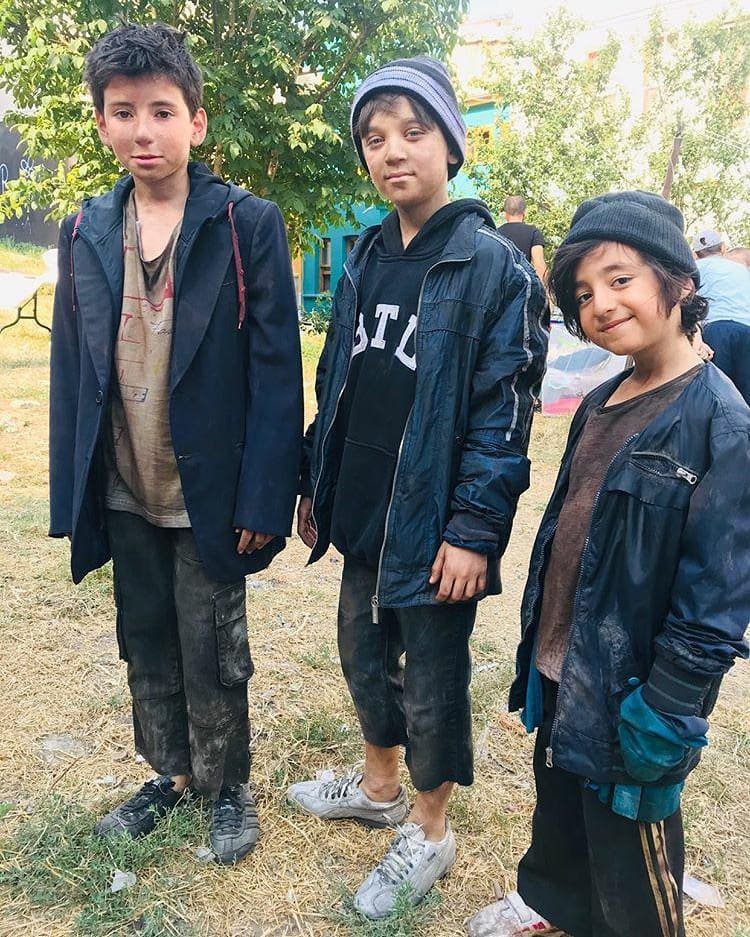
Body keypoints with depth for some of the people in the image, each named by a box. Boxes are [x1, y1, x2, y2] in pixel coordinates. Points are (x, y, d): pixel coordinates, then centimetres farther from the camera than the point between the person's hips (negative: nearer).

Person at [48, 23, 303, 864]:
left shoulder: (248, 225, -9)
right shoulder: (85, 234, 5)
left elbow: (276, 372, -12)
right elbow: (71, 372, 5)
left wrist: (262, 501, -15)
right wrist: (71, 497, 1)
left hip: (207, 496, -4)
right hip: (125, 497, 5)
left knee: (211, 657, 9)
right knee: (146, 646, 19)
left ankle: (226, 787, 33)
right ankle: (170, 773, 41)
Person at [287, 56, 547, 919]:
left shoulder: (493, 266, -12)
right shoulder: (364, 260, 7)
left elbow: (504, 412, -15)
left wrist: (472, 530, -18)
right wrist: (315, 484, 13)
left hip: (432, 525, -6)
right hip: (363, 515, 7)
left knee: (431, 682, 9)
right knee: (363, 653, 21)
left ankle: (428, 833, 32)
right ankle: (378, 787, 45)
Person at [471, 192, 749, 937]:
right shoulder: (601, 404, 5)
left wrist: (664, 714, -19)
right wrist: (536, 644, 14)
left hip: (628, 696, -7)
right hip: (560, 674, 7)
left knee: (628, 859, 14)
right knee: (557, 818, 27)